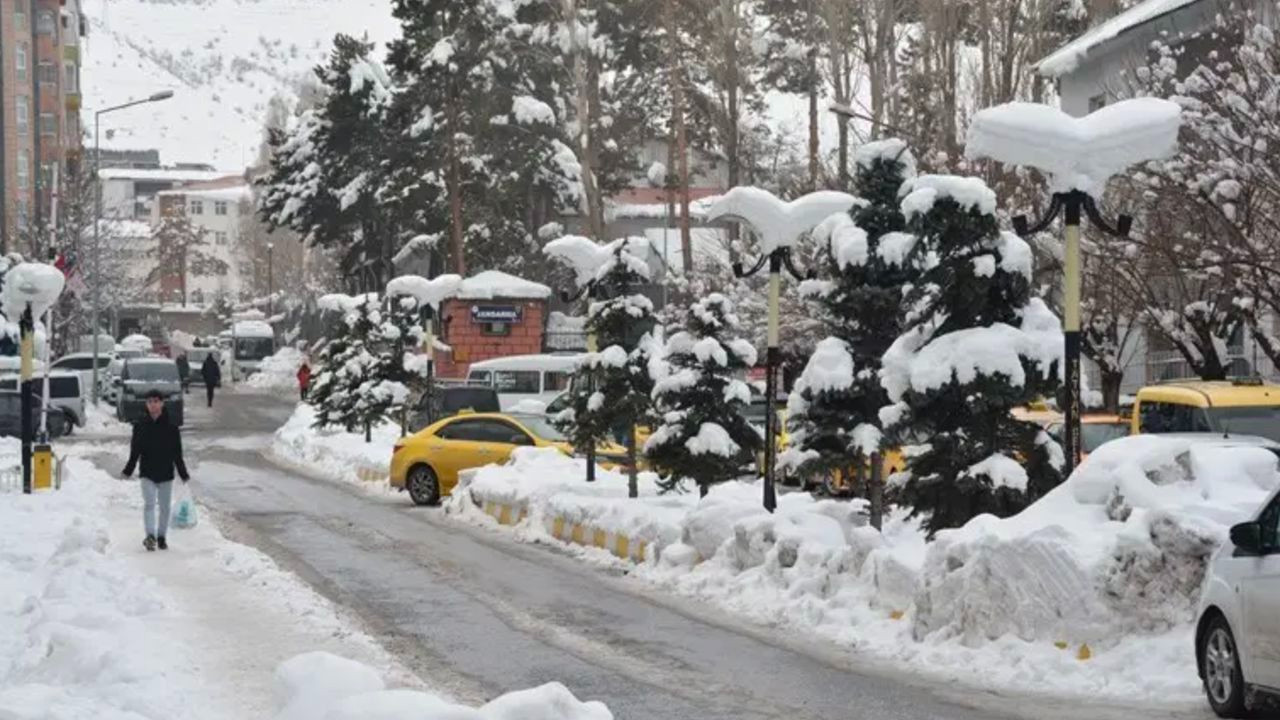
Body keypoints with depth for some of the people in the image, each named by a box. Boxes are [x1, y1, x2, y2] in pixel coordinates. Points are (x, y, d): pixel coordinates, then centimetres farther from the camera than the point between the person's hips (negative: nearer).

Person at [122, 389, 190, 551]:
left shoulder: (170, 427, -2)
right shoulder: (140, 426, 1)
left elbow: (177, 453, 2)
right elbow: (135, 451, 5)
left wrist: (183, 473, 1)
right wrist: (128, 470, -3)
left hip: (166, 473, 1)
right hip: (147, 473, -1)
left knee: (165, 507, 8)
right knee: (149, 503, -16)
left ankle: (161, 537, 21)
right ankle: (150, 535, -27)